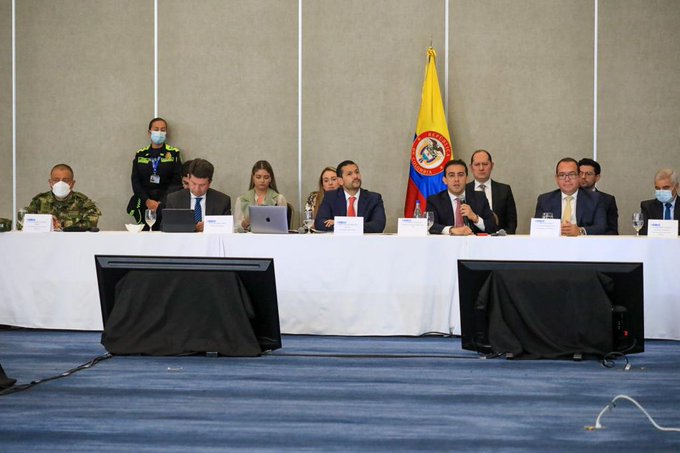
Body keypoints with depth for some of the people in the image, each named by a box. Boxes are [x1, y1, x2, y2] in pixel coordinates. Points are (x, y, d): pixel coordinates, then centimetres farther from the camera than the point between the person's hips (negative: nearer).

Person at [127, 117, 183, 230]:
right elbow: (135, 181, 8)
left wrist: (162, 203, -11)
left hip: (166, 204, -2)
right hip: (143, 205, 2)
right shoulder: (140, 154, 13)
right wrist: (147, 200, -8)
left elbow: (176, 182, 0)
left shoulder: (173, 153, 7)